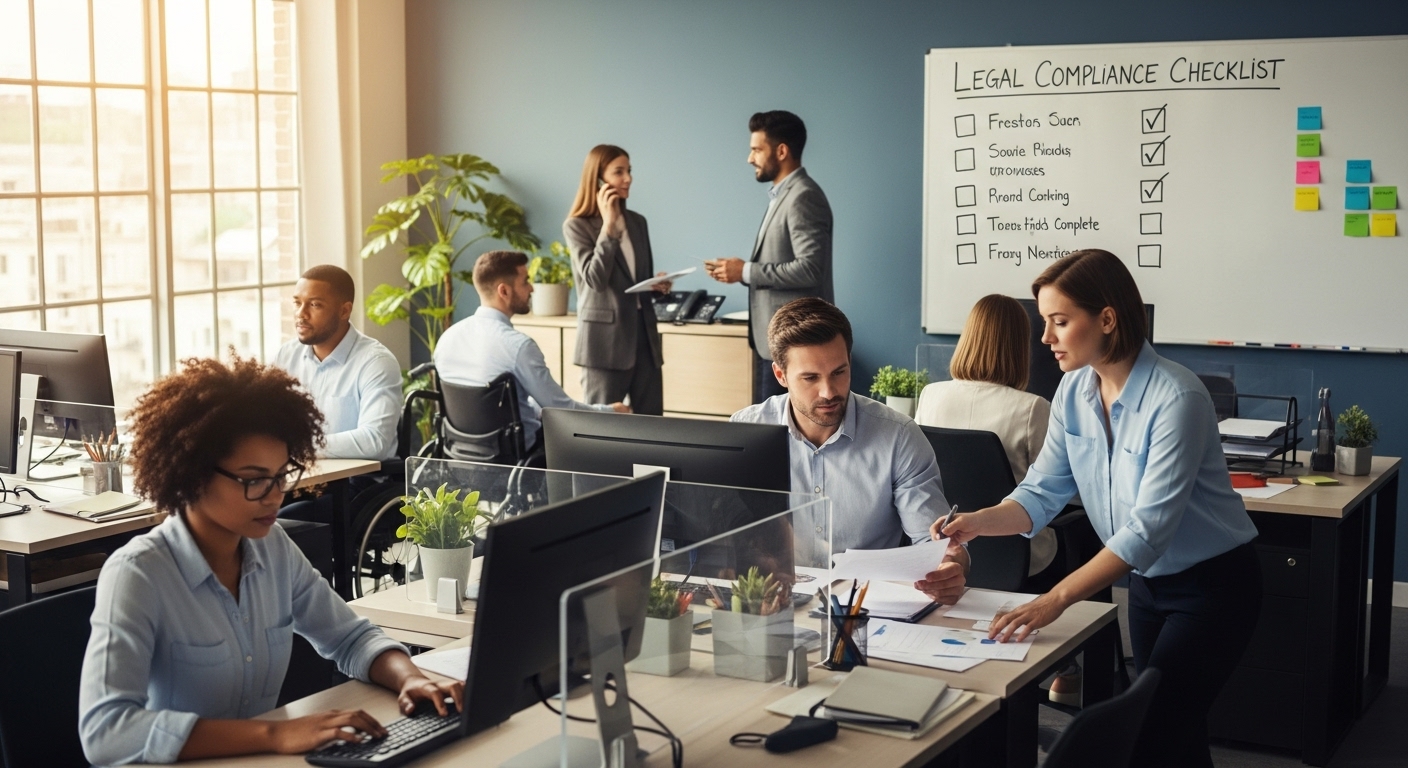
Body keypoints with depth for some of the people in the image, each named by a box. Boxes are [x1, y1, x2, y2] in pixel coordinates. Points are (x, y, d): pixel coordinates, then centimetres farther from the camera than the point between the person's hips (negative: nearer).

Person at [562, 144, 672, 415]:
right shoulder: (577, 226, -4)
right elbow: (596, 279, -17)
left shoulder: (638, 222, 13)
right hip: (605, 336, -5)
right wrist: (608, 225, -17)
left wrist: (657, 284, -2)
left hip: (643, 332, 6)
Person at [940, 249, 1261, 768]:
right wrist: (978, 522, -24)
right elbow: (1044, 492, -3)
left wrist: (1056, 599, -38)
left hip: (1213, 584, -7)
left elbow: (1148, 528, -31)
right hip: (1147, 582, 7)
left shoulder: (1175, 398, -26)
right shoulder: (1074, 390, -4)